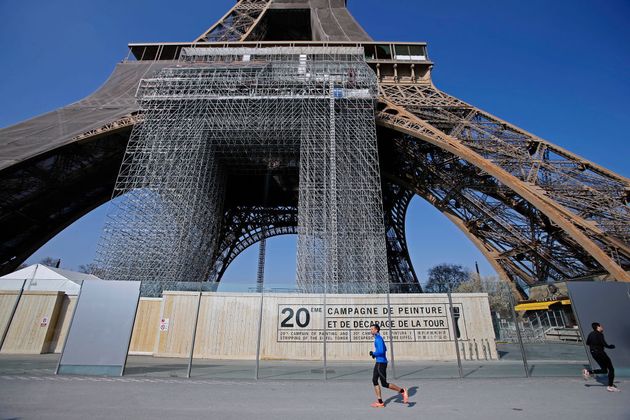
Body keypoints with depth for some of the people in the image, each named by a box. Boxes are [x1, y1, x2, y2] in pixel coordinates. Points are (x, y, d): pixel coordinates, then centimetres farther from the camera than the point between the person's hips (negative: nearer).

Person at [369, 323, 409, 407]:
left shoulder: (378, 339, -17)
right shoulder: (378, 338, 14)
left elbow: (381, 351, -27)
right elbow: (385, 349, 27)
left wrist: (373, 353, -12)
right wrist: (375, 354, 17)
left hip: (381, 363, -10)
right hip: (379, 362, 10)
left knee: (384, 384, -3)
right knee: (374, 380, 10)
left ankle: (402, 391, 6)